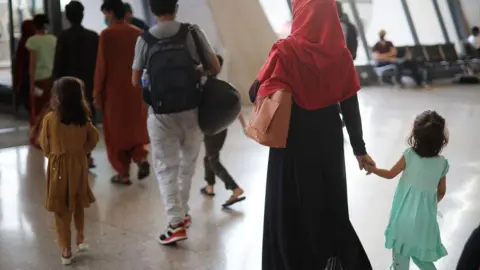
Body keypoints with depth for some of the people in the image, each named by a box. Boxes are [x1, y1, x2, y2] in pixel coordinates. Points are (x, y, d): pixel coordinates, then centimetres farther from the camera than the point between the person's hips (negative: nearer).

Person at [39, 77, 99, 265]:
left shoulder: (50, 118, -15)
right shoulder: (83, 118, -7)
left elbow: (45, 145, -5)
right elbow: (93, 139, 4)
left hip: (58, 166, -3)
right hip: (78, 165, 3)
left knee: (61, 209, 7)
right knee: (78, 204, 23)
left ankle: (66, 250, 13)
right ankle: (81, 238, 32)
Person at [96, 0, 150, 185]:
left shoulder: (107, 34, -10)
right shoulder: (138, 33, 2)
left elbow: (101, 65, -11)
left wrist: (97, 92, -4)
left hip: (114, 90, -4)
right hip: (136, 89, 4)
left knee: (116, 131, 8)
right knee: (135, 128, 20)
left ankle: (123, 173, 11)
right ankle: (141, 159, 0)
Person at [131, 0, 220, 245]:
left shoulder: (145, 40, -3)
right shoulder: (191, 32, -4)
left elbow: (136, 81, 3)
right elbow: (215, 68, -1)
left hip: (161, 114, -1)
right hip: (191, 110, 1)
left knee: (166, 167, 6)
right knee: (187, 163, 19)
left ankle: (175, 223, -1)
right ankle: (182, 213, 29)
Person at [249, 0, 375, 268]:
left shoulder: (287, 50, -16)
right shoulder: (340, 54, -4)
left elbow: (256, 94, -13)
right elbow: (351, 106, -1)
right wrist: (360, 149, 7)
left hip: (293, 143, -4)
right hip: (329, 142, 4)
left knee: (292, 210, 11)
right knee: (330, 205, 21)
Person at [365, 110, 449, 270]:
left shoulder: (410, 155, -15)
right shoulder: (442, 163, -8)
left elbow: (390, 174, -3)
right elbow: (441, 192, 4)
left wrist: (372, 169, 14)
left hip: (405, 214, -2)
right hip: (425, 217, 2)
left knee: (401, 253, 13)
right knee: (420, 253, 20)